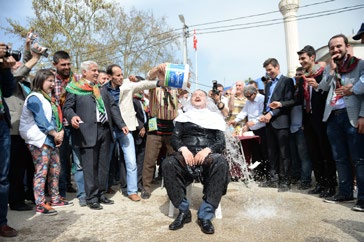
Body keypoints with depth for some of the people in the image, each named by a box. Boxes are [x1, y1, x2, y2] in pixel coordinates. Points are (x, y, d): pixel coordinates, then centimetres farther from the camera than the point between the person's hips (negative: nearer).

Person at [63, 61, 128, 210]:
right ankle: (91, 198, 8)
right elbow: (67, 107, -2)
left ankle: (101, 194, 22)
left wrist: (121, 124, 10)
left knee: (104, 165, 11)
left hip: (105, 130, 6)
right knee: (90, 167, -2)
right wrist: (72, 117, -24)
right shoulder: (75, 88, 4)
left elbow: (113, 106, 17)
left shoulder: (102, 88, 20)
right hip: (88, 132, -6)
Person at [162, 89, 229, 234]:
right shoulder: (183, 117, 21)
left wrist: (207, 150, -13)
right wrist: (183, 149, -12)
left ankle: (205, 215, -26)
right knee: (168, 164, -32)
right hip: (187, 154, 1)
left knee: (221, 163, -35)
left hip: (208, 155, 0)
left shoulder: (215, 118, 19)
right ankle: (183, 211, -18)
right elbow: (174, 138, 10)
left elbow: (221, 142, 9)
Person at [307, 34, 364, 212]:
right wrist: (331, 70, -5)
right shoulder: (328, 69, 16)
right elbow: (322, 88, 3)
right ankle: (345, 192, 20)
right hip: (333, 117, 5)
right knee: (340, 158, 10)